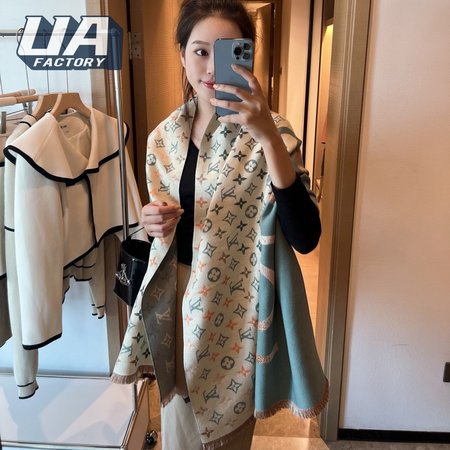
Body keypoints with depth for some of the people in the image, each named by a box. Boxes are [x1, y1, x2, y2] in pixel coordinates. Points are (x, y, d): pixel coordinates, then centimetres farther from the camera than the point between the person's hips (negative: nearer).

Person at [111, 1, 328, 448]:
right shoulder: (164, 136, 0)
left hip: (233, 306, -4)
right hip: (174, 299, 4)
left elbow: (305, 237, -27)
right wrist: (156, 220, -10)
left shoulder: (267, 132, -15)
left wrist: (268, 134, -35)